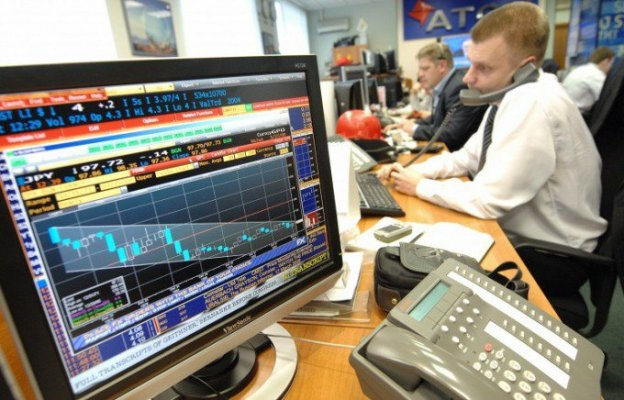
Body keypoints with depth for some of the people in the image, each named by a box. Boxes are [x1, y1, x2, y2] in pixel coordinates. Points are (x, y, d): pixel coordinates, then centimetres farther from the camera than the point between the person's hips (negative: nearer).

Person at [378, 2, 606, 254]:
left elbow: (487, 200, -27)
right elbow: (468, 158, 9)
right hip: (509, 229, 7)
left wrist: (421, 186, -14)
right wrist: (414, 171, -4)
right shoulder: (509, 95, -1)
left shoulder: (534, 104, -27)